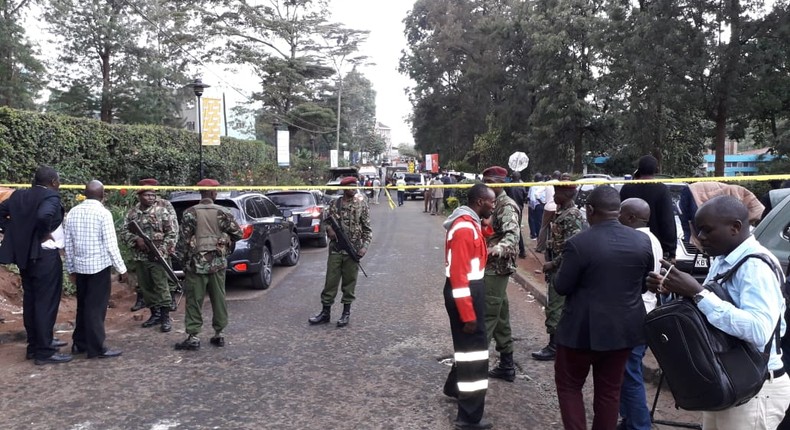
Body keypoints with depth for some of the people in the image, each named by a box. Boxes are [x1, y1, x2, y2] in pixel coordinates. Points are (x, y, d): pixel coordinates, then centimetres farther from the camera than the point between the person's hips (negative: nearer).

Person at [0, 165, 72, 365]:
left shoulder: (19, 195, 9)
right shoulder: (51, 197, -15)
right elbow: (44, 215, -33)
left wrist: (17, 232, 7)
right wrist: (43, 234, -16)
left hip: (25, 255, 8)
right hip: (45, 255, -8)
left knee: (30, 300, 15)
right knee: (46, 302, -2)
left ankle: (34, 346, 25)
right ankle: (45, 352, 3)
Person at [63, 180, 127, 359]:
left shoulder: (72, 212, 5)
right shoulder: (103, 213, -13)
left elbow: (67, 245, 8)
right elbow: (111, 245, -15)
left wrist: (71, 269, 17)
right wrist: (121, 269, -8)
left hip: (80, 266, 6)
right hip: (100, 266, -6)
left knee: (83, 305, 17)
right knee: (96, 307, 0)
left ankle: (79, 343, 25)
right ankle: (96, 348, 6)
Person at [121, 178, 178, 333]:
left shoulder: (163, 210, -3)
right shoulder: (132, 212, 9)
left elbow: (173, 232, -6)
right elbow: (124, 232, 8)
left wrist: (163, 250, -14)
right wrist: (136, 240, -12)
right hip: (139, 257, 5)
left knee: (161, 286, -6)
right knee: (145, 287, 11)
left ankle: (165, 317, 1)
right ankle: (155, 314, 23)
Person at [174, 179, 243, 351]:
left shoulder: (190, 213, -5)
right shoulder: (223, 212, -1)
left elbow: (184, 240, -6)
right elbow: (237, 233, 0)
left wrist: (182, 260, 4)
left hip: (197, 264, -2)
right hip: (218, 263, 2)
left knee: (194, 301, 3)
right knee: (219, 299, 11)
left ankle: (193, 337, 4)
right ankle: (218, 334, 17)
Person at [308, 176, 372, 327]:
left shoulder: (361, 204, 0)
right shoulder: (335, 204, 5)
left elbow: (367, 228, 0)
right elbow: (326, 221, 16)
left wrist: (365, 246, -12)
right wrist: (329, 229, -7)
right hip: (335, 249, 2)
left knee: (349, 281, 5)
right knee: (330, 281, 5)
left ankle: (346, 313, 17)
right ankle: (325, 312, 15)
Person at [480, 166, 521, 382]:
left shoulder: (507, 206, -13)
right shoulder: (492, 204, 15)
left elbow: (512, 236, -29)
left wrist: (497, 250, -46)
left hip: (496, 270, -10)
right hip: (489, 269, 10)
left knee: (486, 318, -8)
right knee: (500, 318, 13)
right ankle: (506, 366, 21)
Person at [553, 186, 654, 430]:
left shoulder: (578, 243, -19)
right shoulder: (642, 241, -3)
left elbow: (561, 287, -12)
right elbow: (646, 284, 9)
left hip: (584, 329, -5)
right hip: (625, 328, 5)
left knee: (568, 384, 13)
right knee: (609, 390, 15)